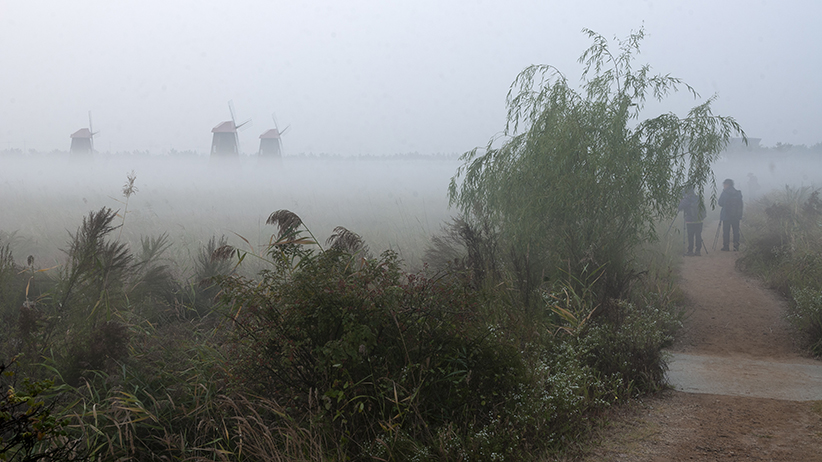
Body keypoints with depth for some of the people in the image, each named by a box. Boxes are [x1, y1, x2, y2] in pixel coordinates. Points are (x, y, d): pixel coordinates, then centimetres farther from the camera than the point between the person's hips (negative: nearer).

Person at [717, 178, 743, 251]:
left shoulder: (725, 193, -9)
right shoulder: (738, 193, 8)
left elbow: (720, 203, -10)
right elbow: (740, 205, 11)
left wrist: (717, 201, 11)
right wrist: (740, 214, 16)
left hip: (726, 215, -5)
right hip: (736, 216, 5)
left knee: (726, 231, 1)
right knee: (736, 231, 7)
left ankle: (726, 246, -1)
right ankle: (736, 246, 4)